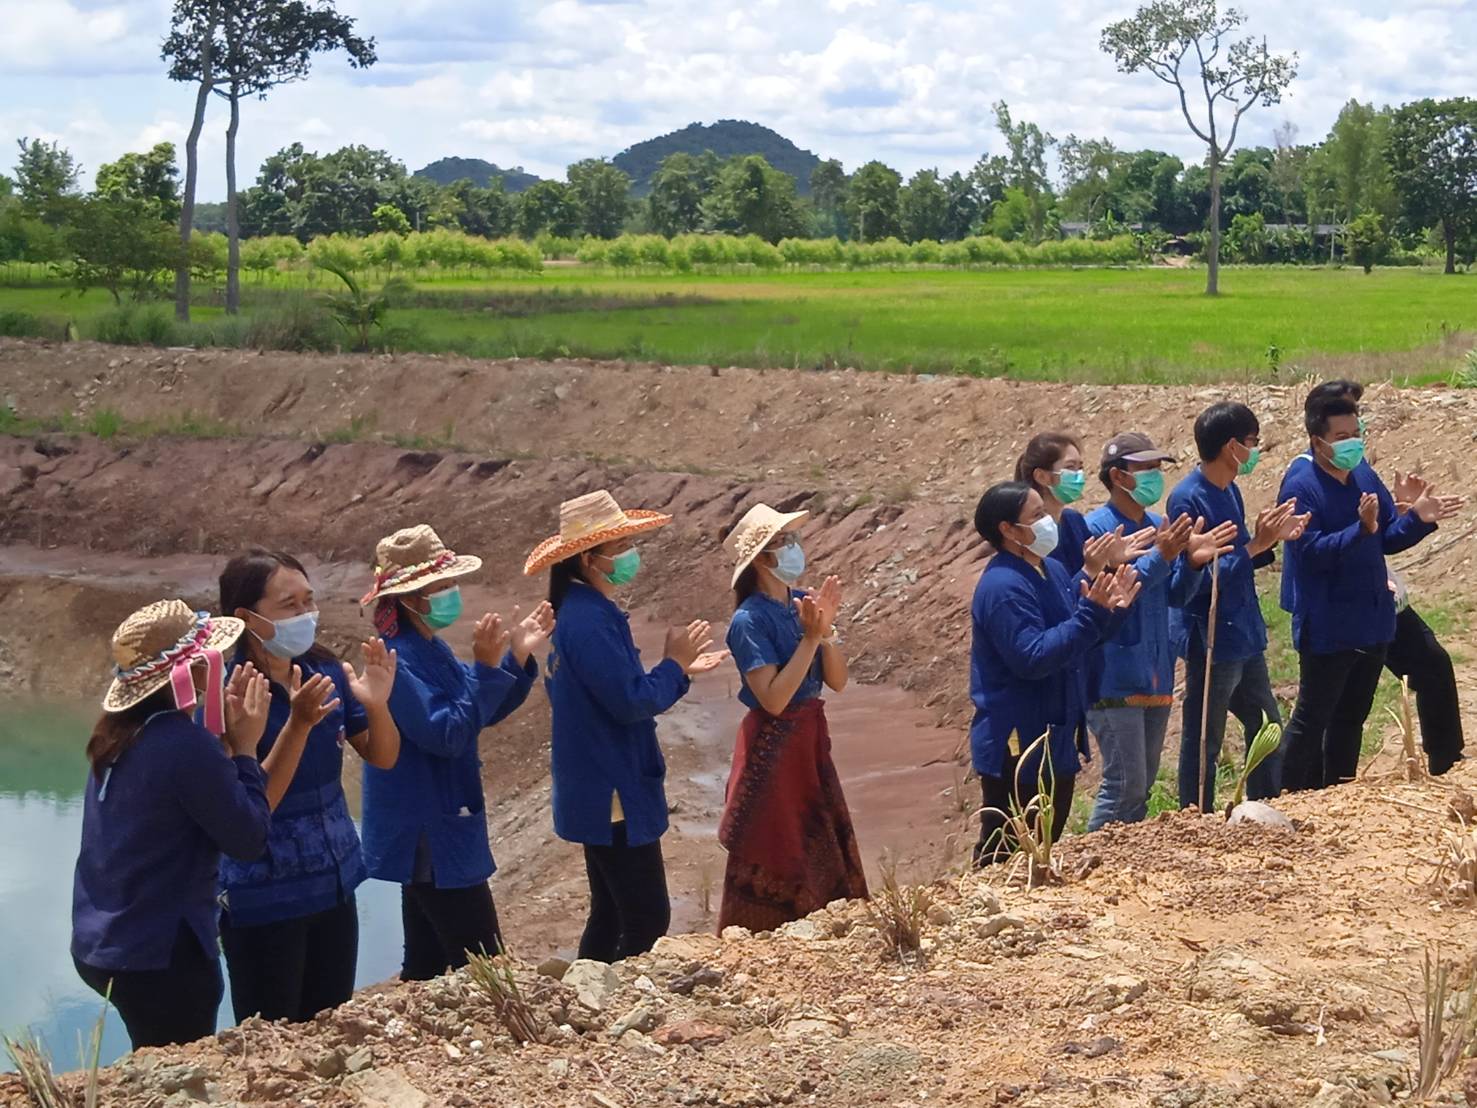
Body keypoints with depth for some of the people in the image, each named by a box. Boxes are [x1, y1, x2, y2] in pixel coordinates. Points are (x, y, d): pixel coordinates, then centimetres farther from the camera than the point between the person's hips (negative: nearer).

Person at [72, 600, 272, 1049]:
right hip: (159, 955, -8)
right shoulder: (185, 743, -22)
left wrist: (224, 737, 5)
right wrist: (245, 748, -8)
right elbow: (249, 839, -16)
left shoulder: (120, 735, 4)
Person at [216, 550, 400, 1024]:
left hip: (335, 884, 6)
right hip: (265, 900, -5)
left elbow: (383, 758, 5)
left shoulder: (326, 671, -3)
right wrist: (299, 724, -34)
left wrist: (376, 705, -15)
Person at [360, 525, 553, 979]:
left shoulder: (430, 650, 8)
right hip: (428, 835, -10)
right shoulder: (398, 660, -21)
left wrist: (517, 658, 3)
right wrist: (485, 667, -29)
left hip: (432, 833, 10)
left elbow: (481, 711, 15)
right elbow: (447, 736, -26)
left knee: (427, 966, 17)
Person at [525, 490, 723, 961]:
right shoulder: (590, 621, -21)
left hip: (598, 795, 11)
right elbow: (631, 703, -24)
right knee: (648, 921, -6)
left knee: (610, 918, 18)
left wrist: (677, 668, 11)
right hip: (614, 799, -11)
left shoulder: (584, 611, 10)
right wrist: (674, 664, -10)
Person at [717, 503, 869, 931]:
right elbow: (774, 699, -24)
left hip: (810, 740, 7)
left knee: (823, 851, 16)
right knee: (775, 859, 3)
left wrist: (826, 631, -14)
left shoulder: (803, 603, 2)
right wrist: (809, 638, -25)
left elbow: (837, 681, 2)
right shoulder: (749, 621, -18)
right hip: (773, 747, -7)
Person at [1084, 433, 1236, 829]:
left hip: (1155, 675, 8)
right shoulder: (1096, 529, -12)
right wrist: (1159, 556, -28)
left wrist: (1193, 561, -9)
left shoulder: (1158, 527, 8)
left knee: (1142, 783, 15)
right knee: (1125, 785, -9)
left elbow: (1175, 596, 9)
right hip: (1115, 676, -8)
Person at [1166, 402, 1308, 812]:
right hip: (1210, 639, -9)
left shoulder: (1229, 490, 8)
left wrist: (1273, 539, 0)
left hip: (1244, 634, 9)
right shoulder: (1188, 499, -20)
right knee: (1202, 746, 3)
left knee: (1267, 728, 18)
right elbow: (1201, 576, -23)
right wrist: (1255, 545, -23)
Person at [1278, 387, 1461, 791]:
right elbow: (1312, 551, -25)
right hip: (1327, 630, -8)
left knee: (1351, 718, 17)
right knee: (1311, 720, -1)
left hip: (1373, 621, 8)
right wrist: (1361, 529, -37)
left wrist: (1418, 518, -8)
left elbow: (1388, 540, 10)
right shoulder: (1300, 487, -16)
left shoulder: (1364, 474, 5)